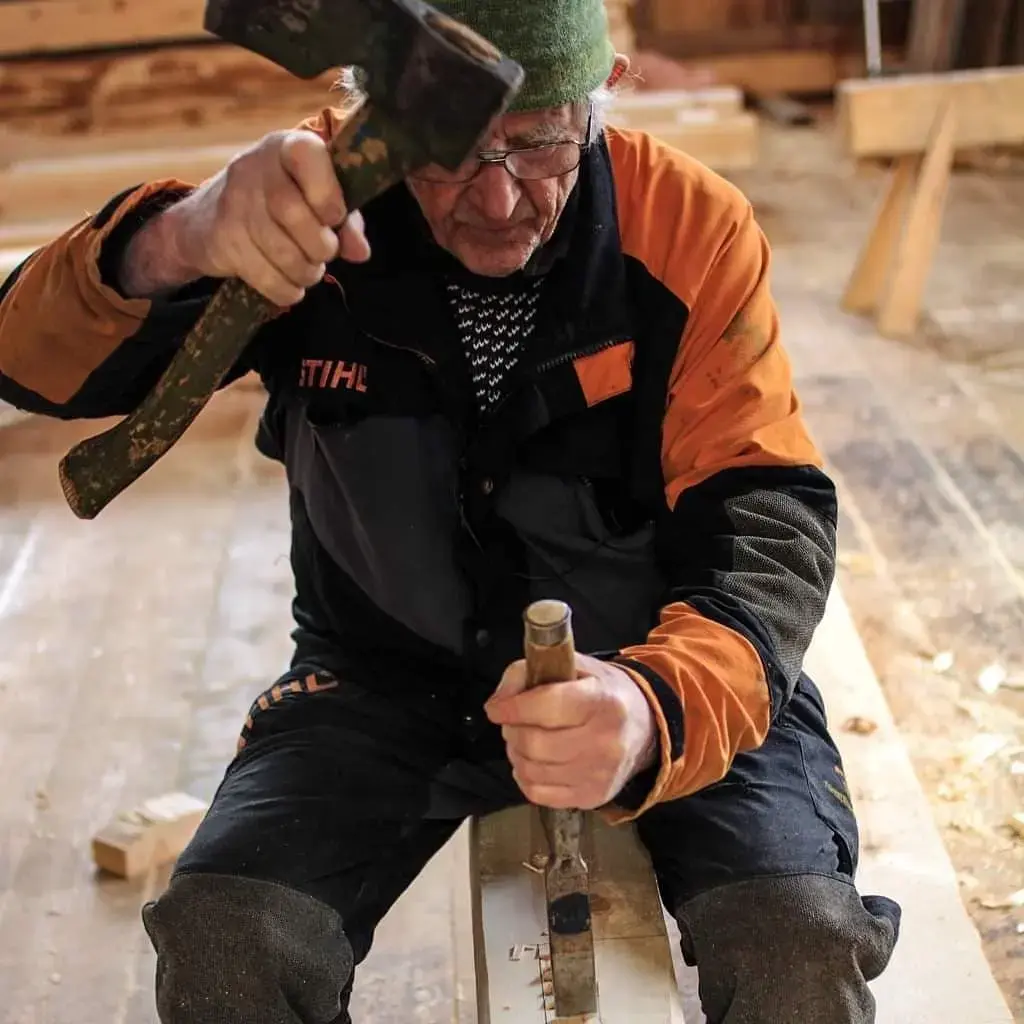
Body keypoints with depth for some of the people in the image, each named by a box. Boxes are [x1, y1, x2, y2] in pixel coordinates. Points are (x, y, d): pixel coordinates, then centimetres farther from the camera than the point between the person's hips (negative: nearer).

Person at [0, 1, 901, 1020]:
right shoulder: (316, 203, -15)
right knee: (223, 940, -20)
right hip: (391, 666, 1)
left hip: (657, 659, 0)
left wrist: (660, 705, -41)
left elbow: (767, 522, -19)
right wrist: (170, 246, -42)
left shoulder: (693, 229, -18)